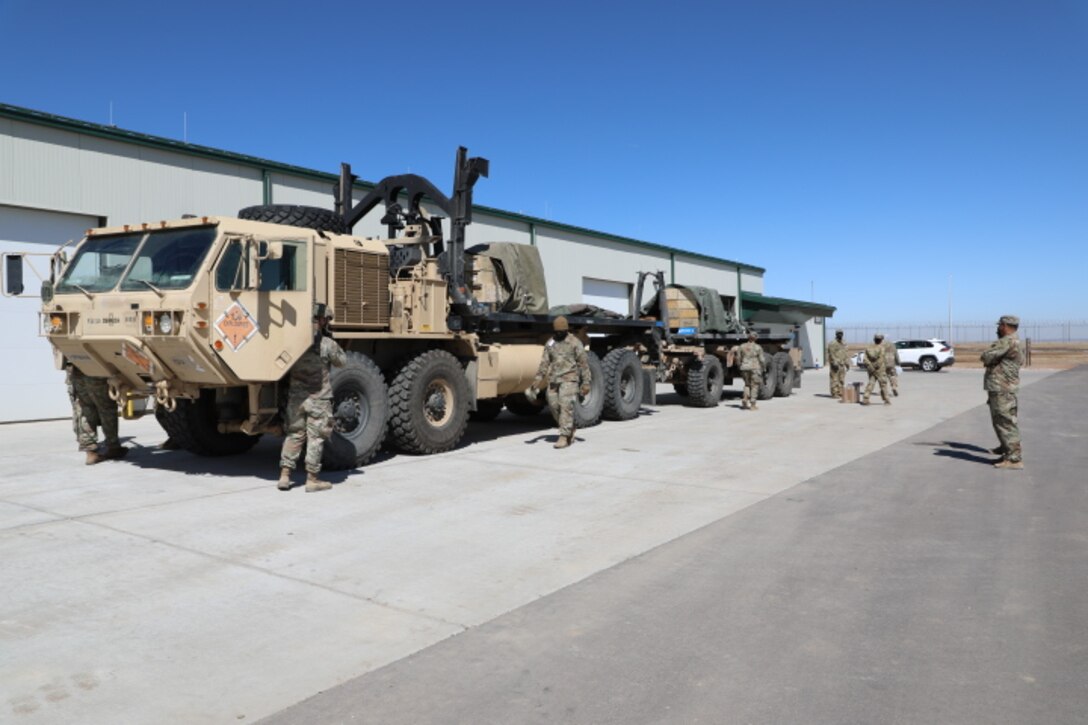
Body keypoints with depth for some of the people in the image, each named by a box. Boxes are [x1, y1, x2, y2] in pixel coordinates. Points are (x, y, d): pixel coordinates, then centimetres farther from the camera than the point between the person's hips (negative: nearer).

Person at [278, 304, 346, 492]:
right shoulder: (327, 344, -12)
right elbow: (341, 361, 5)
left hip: (295, 397, 4)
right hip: (318, 399, -4)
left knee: (294, 435, 14)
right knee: (315, 438, 3)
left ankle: (285, 476, 13)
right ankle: (312, 479, 8)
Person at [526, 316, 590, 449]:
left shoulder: (575, 342, -3)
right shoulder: (550, 343, 11)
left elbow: (584, 363, -3)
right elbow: (544, 363, 11)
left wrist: (586, 383, -7)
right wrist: (536, 382, 4)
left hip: (569, 379, -5)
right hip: (553, 379, 6)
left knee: (566, 406, -13)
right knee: (554, 406, 5)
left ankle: (564, 437, -11)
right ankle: (570, 431, 23)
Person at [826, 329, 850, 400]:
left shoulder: (844, 344, 16)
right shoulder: (832, 343, -7)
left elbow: (846, 354, 17)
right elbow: (831, 354, -13)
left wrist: (847, 363, 9)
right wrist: (834, 363, -18)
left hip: (842, 365, 7)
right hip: (835, 365, -7)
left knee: (842, 380, 9)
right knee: (835, 379, -7)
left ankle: (840, 393, 14)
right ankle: (834, 393, -4)